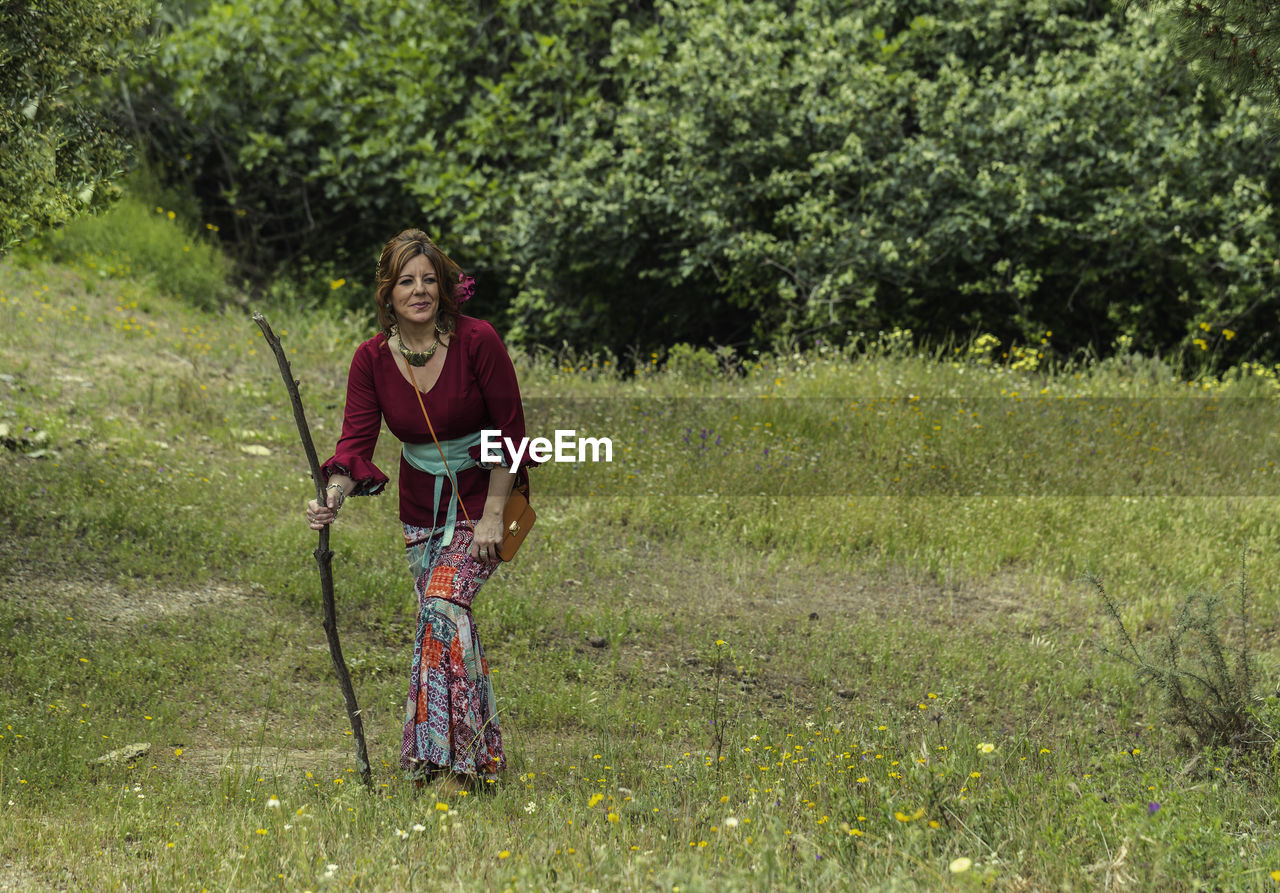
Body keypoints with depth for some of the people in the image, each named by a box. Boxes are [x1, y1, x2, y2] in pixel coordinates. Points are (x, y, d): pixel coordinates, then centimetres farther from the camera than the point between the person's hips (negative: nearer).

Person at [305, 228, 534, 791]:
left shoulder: (477, 341, -17)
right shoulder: (372, 359, -7)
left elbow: (510, 430, -11)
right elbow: (356, 439, -13)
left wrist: (493, 513, -14)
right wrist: (334, 496, -33)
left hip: (480, 500, -5)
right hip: (420, 506, 5)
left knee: (444, 601, -23)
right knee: (449, 622, 9)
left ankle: (452, 760, -20)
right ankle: (482, 753, 24)